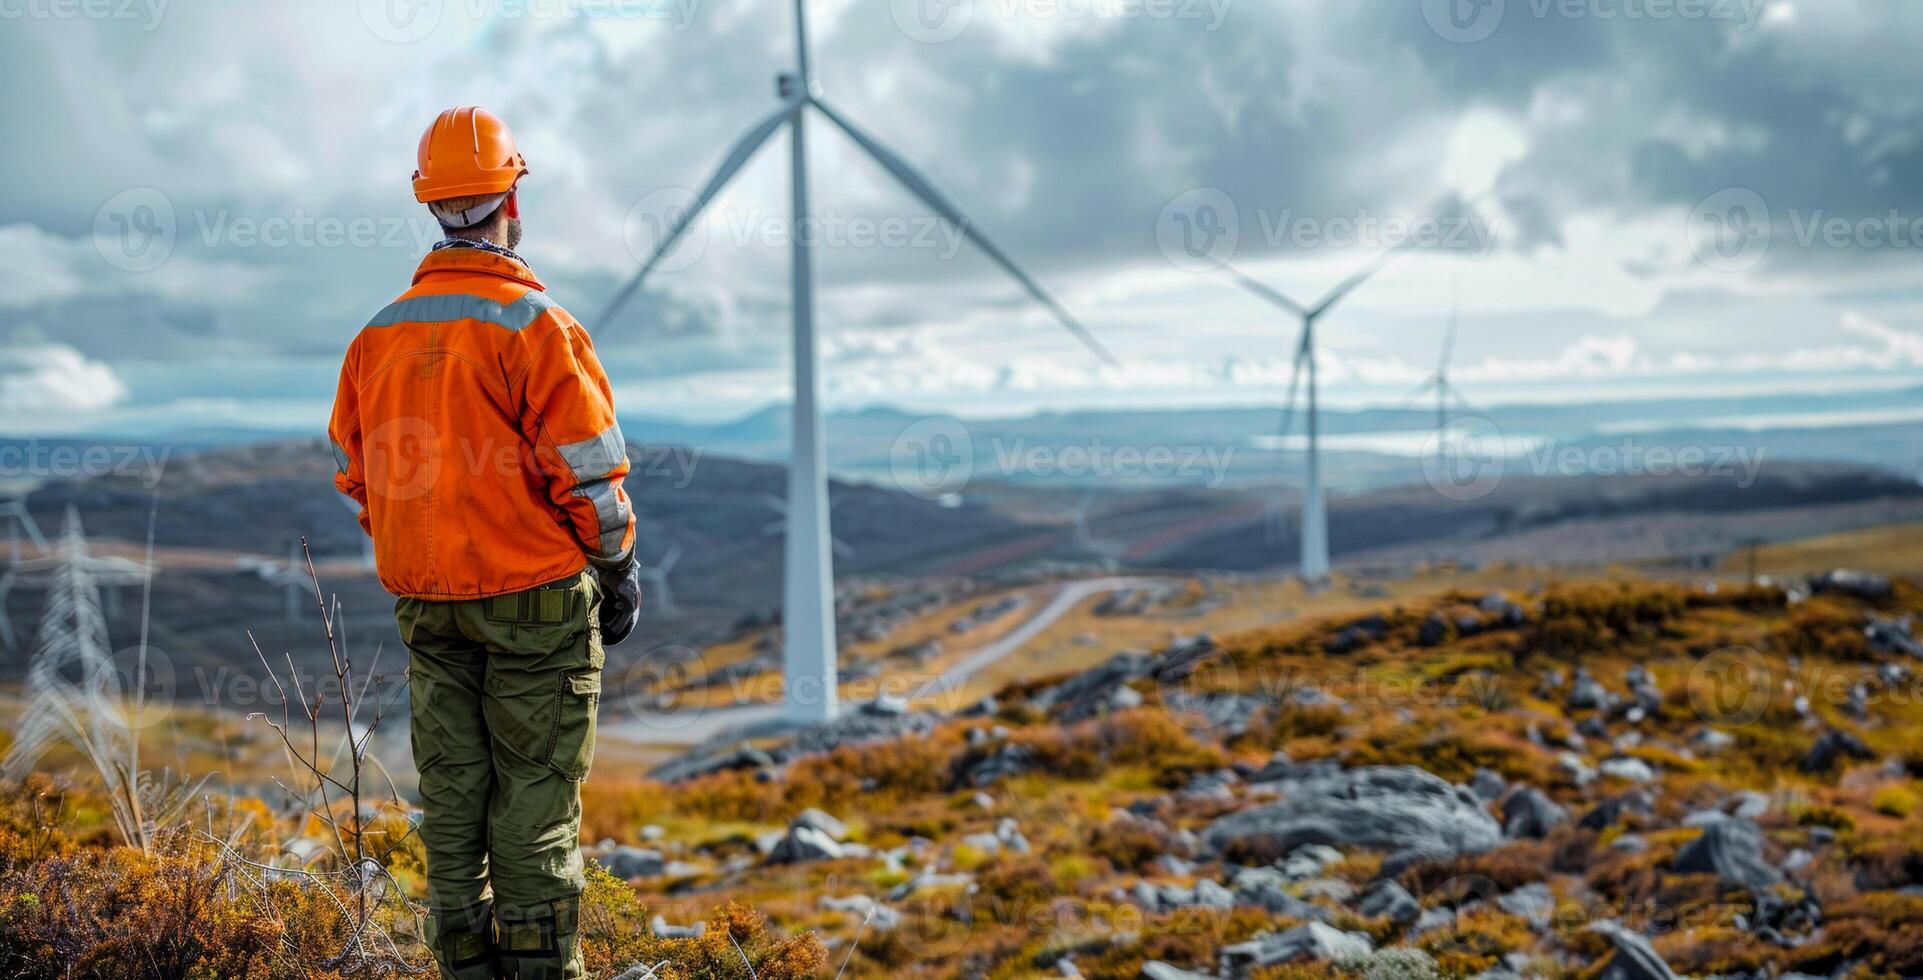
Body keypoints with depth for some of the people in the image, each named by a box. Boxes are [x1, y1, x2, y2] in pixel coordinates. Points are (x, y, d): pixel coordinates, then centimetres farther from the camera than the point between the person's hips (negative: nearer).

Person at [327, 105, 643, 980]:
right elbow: (588, 471, -13)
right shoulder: (532, 324, -13)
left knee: (449, 793, 11)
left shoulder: (378, 334, 5)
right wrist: (618, 569, 0)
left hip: (425, 602, 5)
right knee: (536, 800, 2)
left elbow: (353, 471, 12)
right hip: (534, 595, -5)